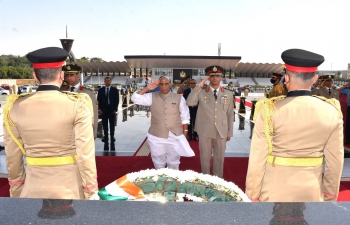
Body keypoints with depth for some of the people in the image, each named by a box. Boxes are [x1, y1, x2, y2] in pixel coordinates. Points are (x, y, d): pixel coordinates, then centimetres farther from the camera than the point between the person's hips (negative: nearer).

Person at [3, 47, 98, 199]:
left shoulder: (15, 107, -4)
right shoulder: (77, 105, -14)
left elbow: (13, 156, 3)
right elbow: (86, 154, -13)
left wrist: (16, 192, 16)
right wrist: (91, 192, -3)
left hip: (34, 188, 3)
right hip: (71, 186, -2)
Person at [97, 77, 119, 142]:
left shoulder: (115, 90, 3)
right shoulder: (100, 90, 8)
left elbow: (117, 100, 2)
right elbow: (99, 100, 7)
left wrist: (115, 109, -6)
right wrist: (100, 108, -3)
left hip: (112, 109, -1)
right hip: (103, 110, 1)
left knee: (112, 123, 4)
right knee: (104, 123, 2)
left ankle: (112, 136, 11)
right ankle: (105, 136, 8)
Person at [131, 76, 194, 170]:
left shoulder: (179, 98, -2)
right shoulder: (152, 97, -2)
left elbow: (185, 116, 3)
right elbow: (135, 99, -9)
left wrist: (185, 132, 2)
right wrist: (147, 88, -15)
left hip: (175, 136, 0)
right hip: (156, 137, 1)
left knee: (174, 163, 16)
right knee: (158, 163, 17)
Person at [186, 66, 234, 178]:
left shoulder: (228, 94, 6)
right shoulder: (201, 92, 0)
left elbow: (230, 114, 7)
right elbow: (189, 103, -16)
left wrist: (230, 132, 7)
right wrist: (198, 86, -18)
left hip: (221, 131, 2)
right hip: (205, 130, -1)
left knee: (219, 157, 12)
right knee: (205, 157, 10)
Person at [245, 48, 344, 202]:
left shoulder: (269, 110, -16)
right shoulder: (332, 112, -6)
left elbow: (258, 158, -13)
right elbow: (335, 159, 0)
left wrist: (252, 194, -2)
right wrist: (331, 194, 14)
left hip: (275, 190, -3)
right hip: (313, 191, 3)